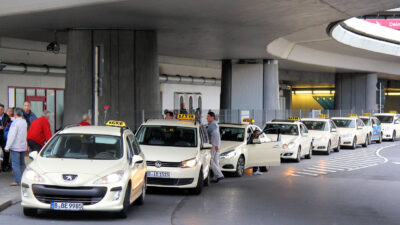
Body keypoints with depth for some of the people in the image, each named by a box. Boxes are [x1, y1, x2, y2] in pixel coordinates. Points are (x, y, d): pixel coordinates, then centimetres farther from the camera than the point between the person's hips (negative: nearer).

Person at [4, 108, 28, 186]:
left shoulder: (15, 123, -16)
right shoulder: (24, 122, 8)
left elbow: (12, 135, -18)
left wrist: (7, 146, -15)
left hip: (15, 147, -7)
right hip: (23, 146, 7)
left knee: (15, 164, -4)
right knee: (22, 164, 14)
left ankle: (17, 181, -7)